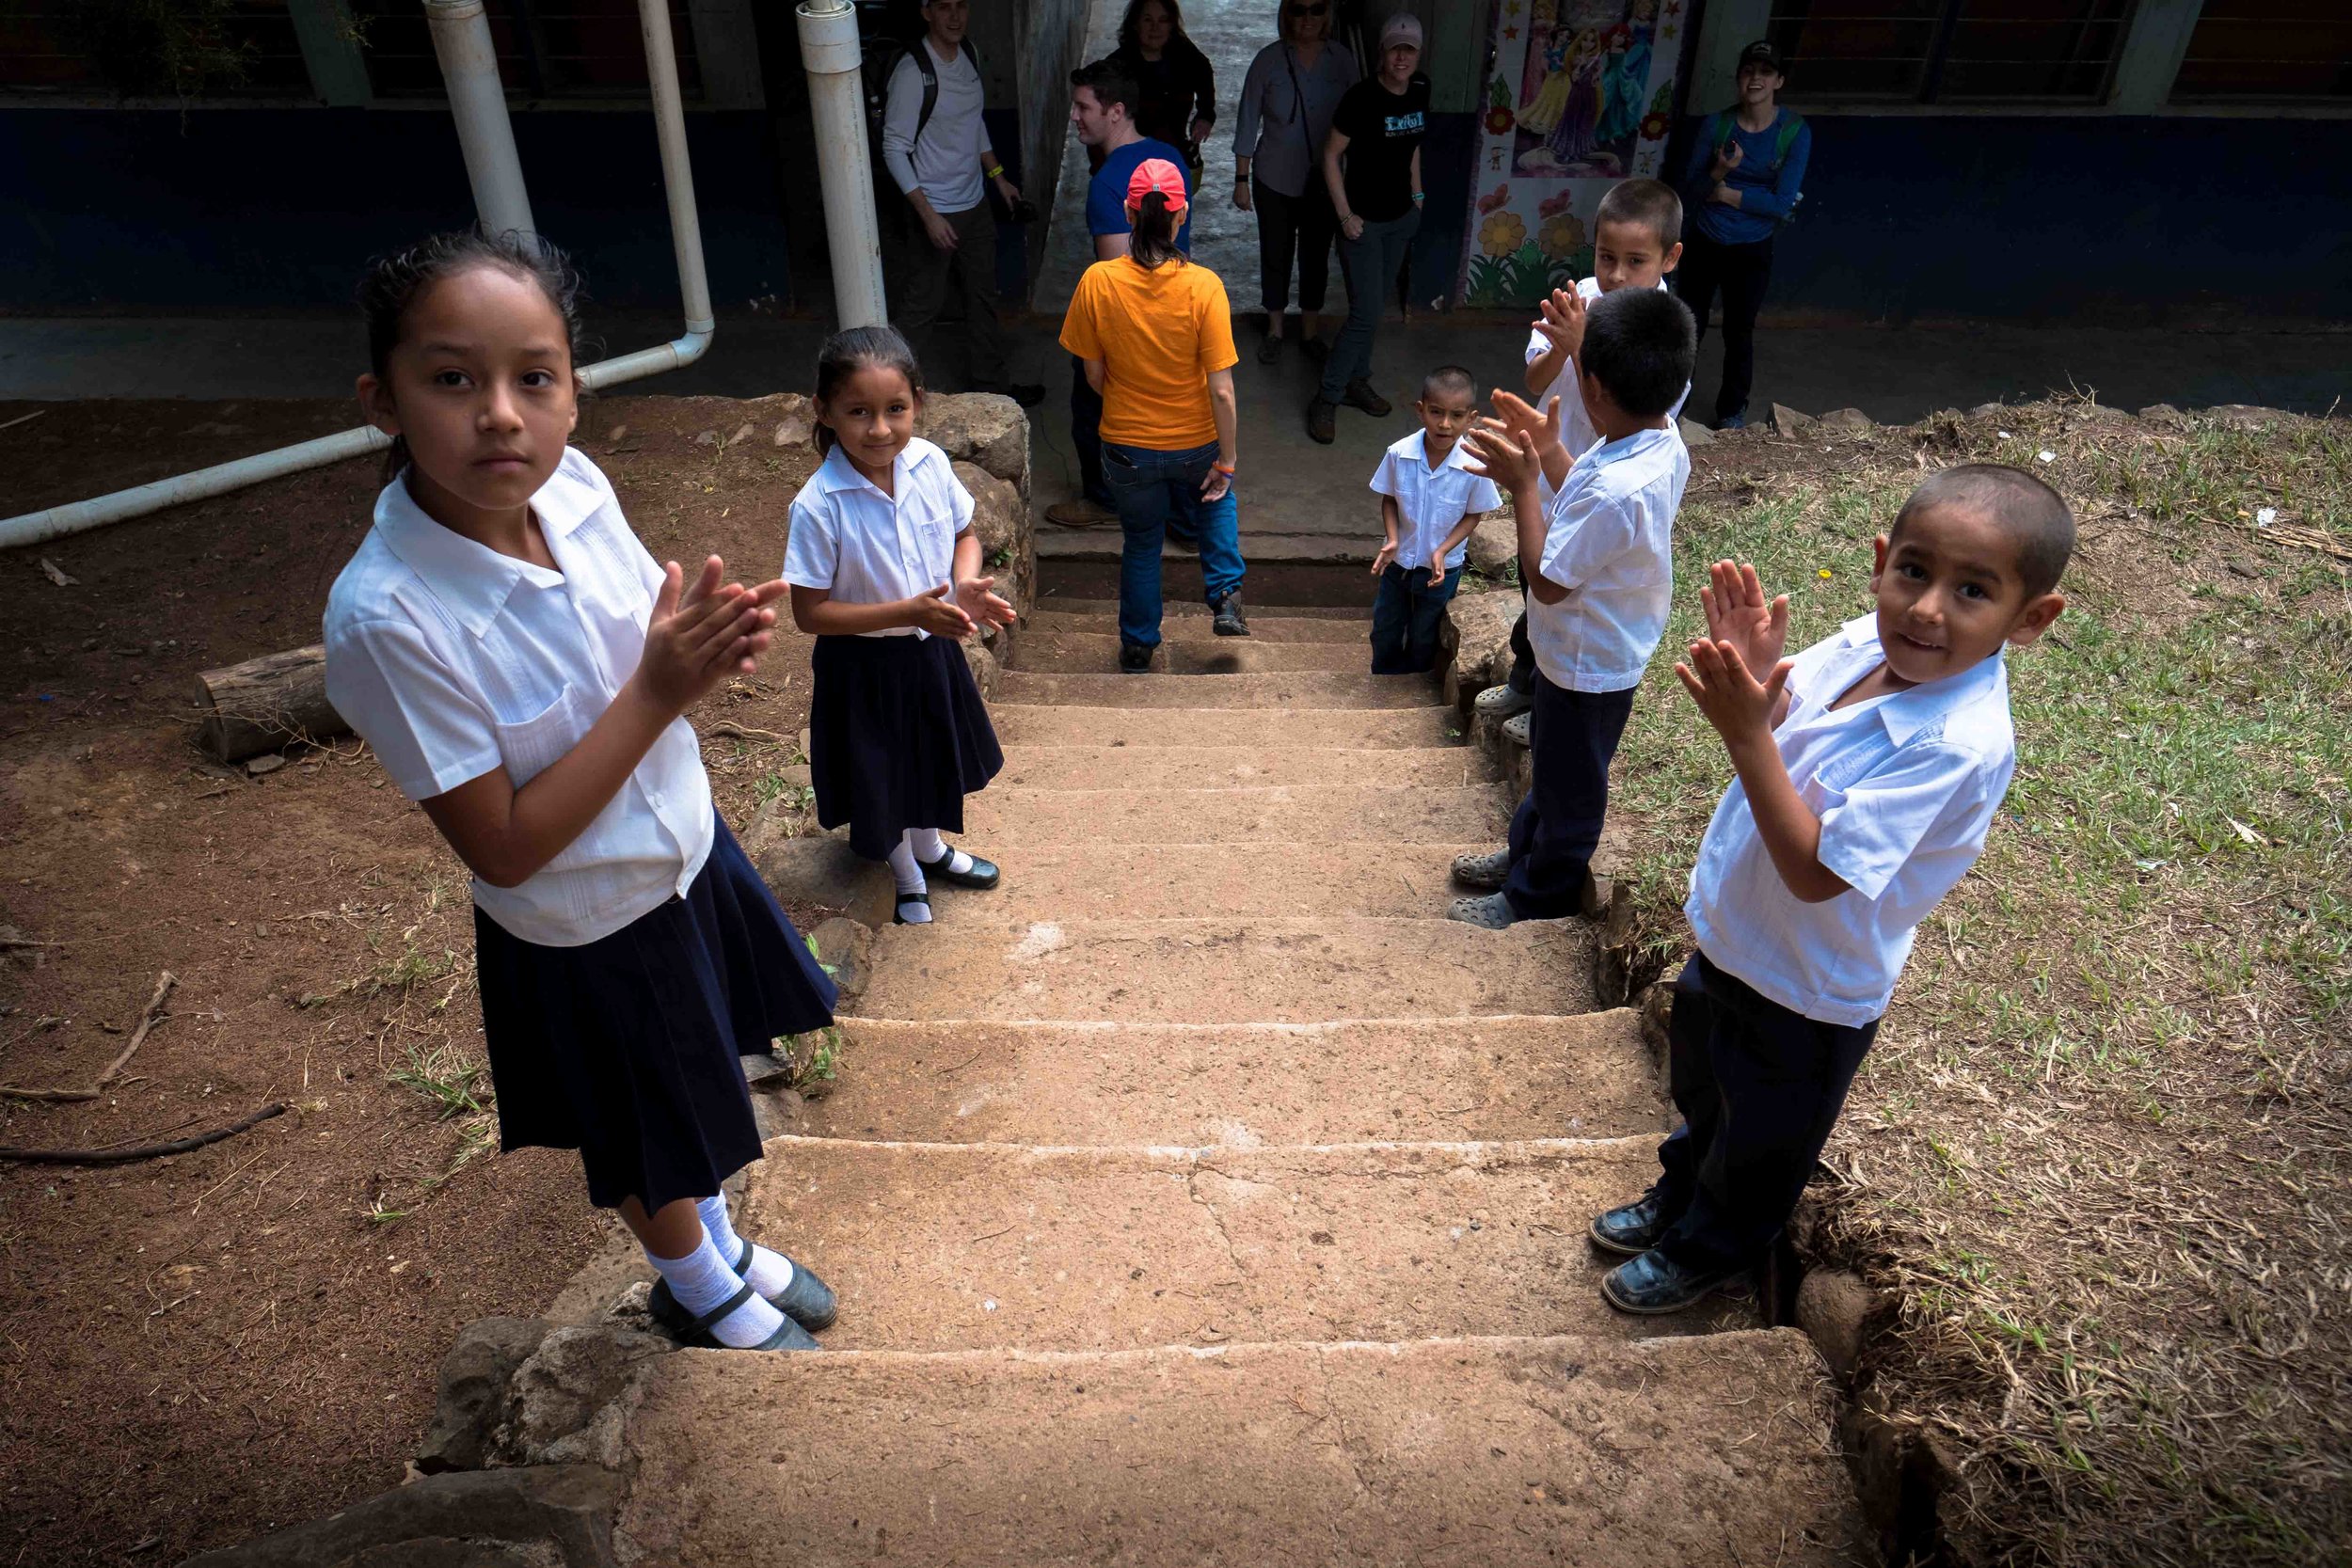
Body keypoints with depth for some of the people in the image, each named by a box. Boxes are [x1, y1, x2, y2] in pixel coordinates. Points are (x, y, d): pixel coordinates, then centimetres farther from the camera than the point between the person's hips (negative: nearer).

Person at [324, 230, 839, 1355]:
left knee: (698, 1093, 28)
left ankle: (722, 1243, 58)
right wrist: (656, 692, -30)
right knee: (643, 1140, 22)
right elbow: (504, 850, -26)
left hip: (687, 850, 5)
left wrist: (714, 645, -21)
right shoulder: (386, 617, -31)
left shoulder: (578, 490, -15)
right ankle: (695, 1284, 54)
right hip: (585, 933, -5)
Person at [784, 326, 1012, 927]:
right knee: (881, 772, 18)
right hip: (863, 665, -4)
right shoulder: (819, 506, -28)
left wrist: (966, 585, -18)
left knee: (934, 758, 27)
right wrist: (905, 612, -31)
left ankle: (930, 848, 58)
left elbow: (964, 535, 3)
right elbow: (809, 612, -23)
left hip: (932, 648, 5)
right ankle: (907, 875, 48)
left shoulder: (930, 464, -14)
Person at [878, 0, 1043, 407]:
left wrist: (999, 177, 18)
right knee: (921, 305, 1)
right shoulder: (912, 72, -21)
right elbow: (895, 150, -20)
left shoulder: (969, 55, 3)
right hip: (937, 211, -8)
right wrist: (928, 215, -25)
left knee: (983, 296, 18)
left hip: (975, 203, 8)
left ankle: (992, 384, 33)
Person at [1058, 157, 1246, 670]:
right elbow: (1221, 391, -19)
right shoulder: (1203, 286, -21)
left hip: (1127, 443, 1)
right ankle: (1225, 594, 22)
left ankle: (1137, 646, 37)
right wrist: (1227, 461, -7)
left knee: (1141, 541, 24)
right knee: (1214, 501, 34)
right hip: (1195, 442, -1)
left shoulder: (1096, 282, -17)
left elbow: (1093, 375, -6)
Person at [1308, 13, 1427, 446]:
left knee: (1374, 306, 16)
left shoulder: (1421, 91, 0)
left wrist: (1417, 195, 12)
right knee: (1365, 315, -9)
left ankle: (1356, 382, 31)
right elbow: (1331, 155, -13)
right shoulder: (1361, 98, -19)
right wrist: (1345, 215, -14)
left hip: (1401, 217, 6)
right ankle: (1326, 398, 4)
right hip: (1365, 221, -6)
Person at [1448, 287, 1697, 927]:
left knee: (1570, 784, 14)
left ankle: (1538, 896, 36)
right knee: (1552, 762, 28)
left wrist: (1523, 484, -25)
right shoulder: (1663, 443, -7)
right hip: (1590, 648, 9)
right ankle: (1524, 854, 50)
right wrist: (1550, 450, -3)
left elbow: (1547, 580, -28)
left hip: (1588, 666, -9)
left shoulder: (1616, 489, -38)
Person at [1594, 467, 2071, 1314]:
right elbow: (1776, 722, 1)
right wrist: (1751, 675, -22)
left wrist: (1746, 734, -40)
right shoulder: (1863, 644, -13)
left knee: (1761, 1141, 23)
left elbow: (1815, 872, -34)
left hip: (1806, 992, -7)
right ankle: (1678, 1193, 60)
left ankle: (1706, 1249, 49)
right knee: (1701, 1093, 32)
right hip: (1732, 940, 7)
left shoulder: (1959, 746, -34)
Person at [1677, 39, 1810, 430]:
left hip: (1752, 250, -1)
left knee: (1739, 332, 9)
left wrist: (1724, 193, -16)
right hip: (1705, 243, 1)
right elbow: (1690, 189, -6)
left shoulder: (1796, 133, -11)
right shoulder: (1716, 125, -6)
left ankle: (1732, 410, 25)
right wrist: (1717, 173, -26)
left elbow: (1782, 202, -16)